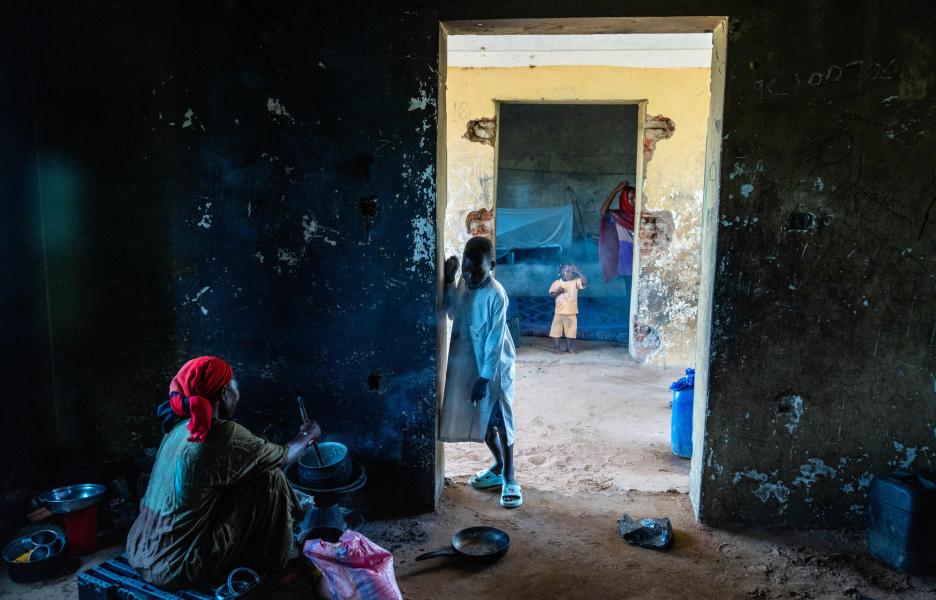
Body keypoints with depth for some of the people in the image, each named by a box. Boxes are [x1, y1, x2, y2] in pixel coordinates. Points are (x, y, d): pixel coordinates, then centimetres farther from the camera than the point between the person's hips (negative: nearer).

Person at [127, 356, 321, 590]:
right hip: (176, 569, -8)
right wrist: (308, 435, 20)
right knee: (270, 478, -4)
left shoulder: (180, 428, 5)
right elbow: (285, 457, -1)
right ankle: (271, 562, 14)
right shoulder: (225, 434, -18)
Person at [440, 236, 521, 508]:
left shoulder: (496, 294, -21)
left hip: (494, 369, -7)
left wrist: (484, 378, -20)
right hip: (467, 366, 7)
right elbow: (452, 313, 16)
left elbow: (495, 340, -20)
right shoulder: (463, 286, 0)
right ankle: (499, 467, 34)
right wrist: (449, 280, 2)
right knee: (481, 421, 16)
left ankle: (509, 478, 15)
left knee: (500, 423, 2)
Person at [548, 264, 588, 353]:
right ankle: (556, 347, 12)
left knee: (570, 331, 8)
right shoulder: (556, 283, 0)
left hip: (572, 312, 0)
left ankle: (568, 348, 19)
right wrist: (558, 292, -18)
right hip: (559, 312, 0)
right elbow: (551, 295, 2)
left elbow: (585, 282, -18)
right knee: (556, 330, 2)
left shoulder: (575, 281, -1)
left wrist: (578, 272, -21)